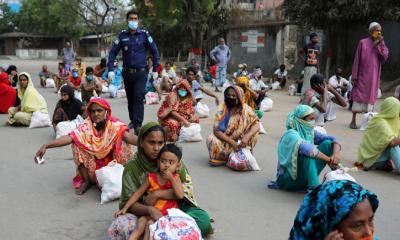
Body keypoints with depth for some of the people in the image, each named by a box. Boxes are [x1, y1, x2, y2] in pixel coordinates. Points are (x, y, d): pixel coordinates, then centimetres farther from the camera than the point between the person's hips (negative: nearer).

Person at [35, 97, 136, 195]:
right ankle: (86, 181, -5)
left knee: (123, 143, -26)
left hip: (112, 163, -1)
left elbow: (129, 137, -33)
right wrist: (46, 145, -40)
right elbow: (69, 137, -26)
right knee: (77, 144, -21)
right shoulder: (86, 126, -13)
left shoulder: (115, 125, -16)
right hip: (92, 164, 2)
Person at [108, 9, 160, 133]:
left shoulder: (144, 34, -3)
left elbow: (154, 51, 1)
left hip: (141, 72, -3)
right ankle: (132, 120, 32)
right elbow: (113, 52, 3)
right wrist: (111, 69, -5)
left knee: (139, 98, -11)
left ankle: (138, 125, -12)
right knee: (130, 98, 14)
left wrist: (155, 70, 0)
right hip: (127, 72, 3)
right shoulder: (122, 35, 2)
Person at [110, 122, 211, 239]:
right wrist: (150, 210, -33)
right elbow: (128, 202, -13)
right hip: (145, 212, -1)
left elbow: (187, 188, -11)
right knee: (119, 227, -31)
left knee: (203, 218, -25)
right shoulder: (132, 168, -8)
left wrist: (156, 194, -21)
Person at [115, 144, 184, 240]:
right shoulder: (151, 177, 2)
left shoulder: (175, 178, -2)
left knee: (150, 223, -25)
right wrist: (125, 208, 2)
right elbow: (138, 193, 6)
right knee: (141, 222, -23)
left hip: (168, 213, -2)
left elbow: (181, 195, -17)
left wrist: (171, 178, -20)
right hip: (151, 212, 3)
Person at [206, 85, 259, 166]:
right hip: (225, 140, -1)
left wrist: (247, 137, -37)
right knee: (212, 139, -28)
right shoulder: (222, 109, -9)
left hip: (240, 142, 1)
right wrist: (232, 142, -28)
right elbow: (216, 130, -16)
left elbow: (256, 125, -18)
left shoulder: (246, 109, -8)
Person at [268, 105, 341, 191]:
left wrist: (336, 154, -26)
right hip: (288, 178, -7)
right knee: (308, 153, -35)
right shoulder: (291, 134, -22)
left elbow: (332, 139, -4)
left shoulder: (310, 132, 1)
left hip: (305, 174, 7)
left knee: (327, 143, -5)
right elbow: (306, 148, -40)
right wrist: (329, 160, -34)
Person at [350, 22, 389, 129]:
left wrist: (380, 44, -12)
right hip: (362, 75, -3)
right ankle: (353, 120, 6)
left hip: (373, 76, 3)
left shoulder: (381, 44, 8)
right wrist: (354, 77, -8)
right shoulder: (363, 42, -3)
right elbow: (357, 60, -4)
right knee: (358, 96, -1)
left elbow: (385, 57, -6)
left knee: (370, 97, 6)